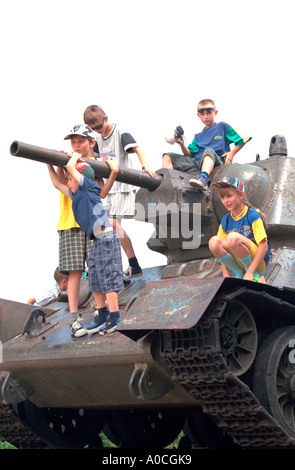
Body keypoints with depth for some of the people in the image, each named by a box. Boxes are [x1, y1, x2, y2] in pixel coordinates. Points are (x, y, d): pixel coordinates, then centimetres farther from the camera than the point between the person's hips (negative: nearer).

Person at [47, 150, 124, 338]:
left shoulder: (89, 186, -6)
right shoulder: (76, 194, 17)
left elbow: (70, 167, -11)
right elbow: (58, 183, 30)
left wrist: (75, 156, 7)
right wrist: (50, 165, 29)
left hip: (106, 238, -10)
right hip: (97, 241, 10)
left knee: (108, 277, -8)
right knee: (95, 280, 12)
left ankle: (114, 316, -4)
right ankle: (102, 316, 19)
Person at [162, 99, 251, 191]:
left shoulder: (222, 126, 14)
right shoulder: (198, 136, 27)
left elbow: (242, 140, 10)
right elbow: (189, 154, 17)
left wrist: (232, 153, -2)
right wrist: (182, 145, -1)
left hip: (215, 162, -5)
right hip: (196, 162, 5)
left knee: (209, 151, -40)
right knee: (168, 156, -7)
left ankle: (204, 177, -67)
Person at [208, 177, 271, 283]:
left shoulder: (252, 215, -10)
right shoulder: (225, 220, 6)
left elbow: (263, 246, -17)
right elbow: (221, 249, 7)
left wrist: (250, 272, -23)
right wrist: (226, 274, -7)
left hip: (259, 261, -5)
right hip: (238, 261, 5)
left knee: (233, 237, -32)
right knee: (214, 241, -22)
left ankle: (255, 276, -15)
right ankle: (239, 274, -8)